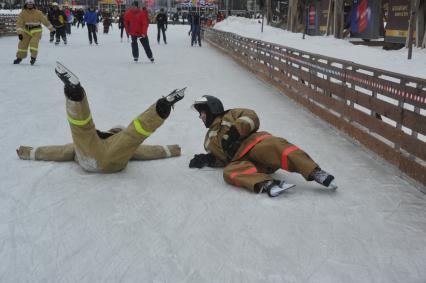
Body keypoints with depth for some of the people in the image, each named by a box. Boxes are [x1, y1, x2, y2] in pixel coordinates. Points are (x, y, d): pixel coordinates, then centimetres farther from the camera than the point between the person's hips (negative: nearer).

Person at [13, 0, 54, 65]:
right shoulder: (23, 13, -8)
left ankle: (33, 57, -10)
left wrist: (51, 29, 2)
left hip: (36, 31, -3)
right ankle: (19, 57, 19)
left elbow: (45, 21, -4)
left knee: (34, 43, -21)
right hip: (27, 31, 3)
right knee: (22, 43, 4)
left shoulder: (38, 13, -12)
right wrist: (19, 33, -21)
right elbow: (19, 23, -11)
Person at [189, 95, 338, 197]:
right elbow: (223, 158, 30)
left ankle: (315, 173, -45)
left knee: (273, 146, -37)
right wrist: (207, 160, 12)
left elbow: (251, 117, 6)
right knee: (230, 172, -32)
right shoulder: (209, 140, 37)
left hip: (254, 142, -3)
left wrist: (235, 130, -9)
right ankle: (267, 184, -55)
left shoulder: (229, 116, 23)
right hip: (241, 160, 3)